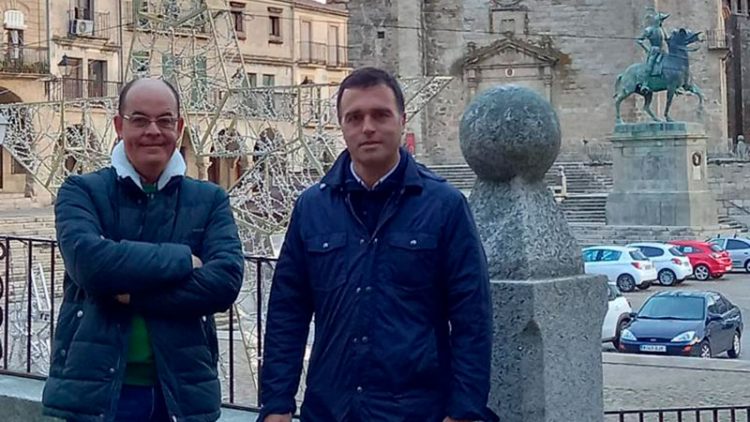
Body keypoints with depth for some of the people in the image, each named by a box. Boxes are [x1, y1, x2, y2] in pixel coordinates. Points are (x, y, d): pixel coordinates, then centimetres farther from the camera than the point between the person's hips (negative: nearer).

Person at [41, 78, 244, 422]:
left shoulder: (210, 200, 6)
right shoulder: (82, 191, 1)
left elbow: (226, 280, -11)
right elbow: (87, 261, -18)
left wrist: (131, 292, -15)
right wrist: (181, 259, -14)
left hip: (181, 391, 2)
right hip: (95, 388, -1)